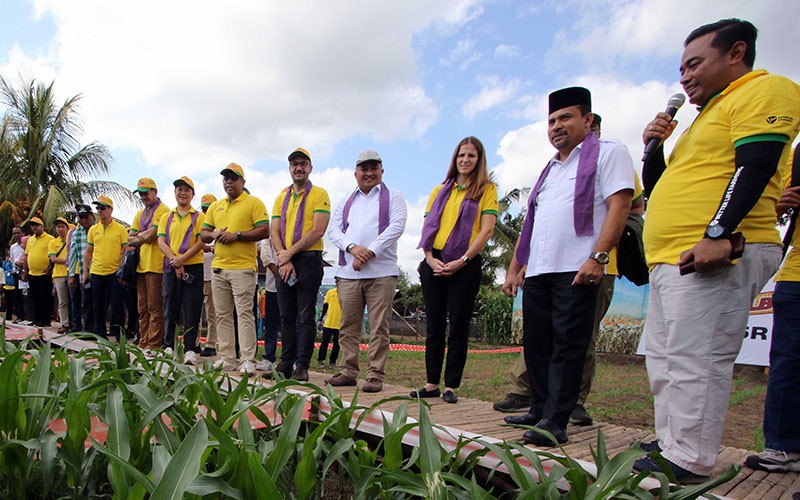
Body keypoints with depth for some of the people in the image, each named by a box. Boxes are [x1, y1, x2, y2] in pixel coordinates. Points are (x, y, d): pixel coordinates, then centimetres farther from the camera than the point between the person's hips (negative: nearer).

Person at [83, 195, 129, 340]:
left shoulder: (120, 229, -1)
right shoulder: (93, 229, 9)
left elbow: (126, 251, -2)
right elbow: (88, 252, 14)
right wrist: (85, 271, 9)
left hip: (114, 273, -4)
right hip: (96, 273, 4)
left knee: (117, 305, -1)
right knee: (98, 306, 10)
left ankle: (118, 334, 9)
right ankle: (100, 334, 20)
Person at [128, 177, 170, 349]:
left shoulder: (163, 211, -6)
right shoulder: (140, 214, 20)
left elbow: (149, 235, -15)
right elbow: (130, 239, 14)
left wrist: (138, 236, 3)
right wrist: (144, 237, -2)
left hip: (155, 265, -8)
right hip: (141, 264, 8)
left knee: (154, 307, -6)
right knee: (142, 308, 11)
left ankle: (154, 345, -2)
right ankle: (143, 343, 17)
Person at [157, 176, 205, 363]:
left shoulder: (199, 217, 5)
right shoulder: (166, 217, 14)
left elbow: (201, 242, -5)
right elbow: (161, 242, 5)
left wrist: (182, 258, -16)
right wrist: (174, 261, -10)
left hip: (193, 267, -3)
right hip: (171, 268, 3)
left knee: (191, 309, -4)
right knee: (170, 307, 7)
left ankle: (190, 349, 0)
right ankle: (168, 346, 18)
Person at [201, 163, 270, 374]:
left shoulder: (254, 203, 0)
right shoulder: (215, 206, 19)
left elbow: (264, 231, -9)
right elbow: (203, 234, 21)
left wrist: (237, 235, -15)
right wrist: (214, 234, -2)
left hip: (243, 267, -6)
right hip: (219, 267, 7)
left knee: (245, 313, -9)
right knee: (222, 315, 8)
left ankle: (248, 361, -6)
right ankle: (227, 358, 15)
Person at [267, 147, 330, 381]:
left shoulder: (319, 194, 0)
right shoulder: (282, 197, 16)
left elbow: (318, 231, -12)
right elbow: (274, 232, 9)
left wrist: (290, 253, -11)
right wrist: (282, 258, -7)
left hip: (308, 259, -6)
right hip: (284, 262, 6)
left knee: (305, 316, -3)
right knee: (287, 316, 9)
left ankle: (302, 367, 2)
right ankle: (286, 364, 16)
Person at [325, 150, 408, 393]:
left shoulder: (393, 197, 10)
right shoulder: (346, 203, 22)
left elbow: (397, 226, -5)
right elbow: (334, 230, 11)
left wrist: (370, 251, -13)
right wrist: (352, 247, -10)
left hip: (381, 272, -4)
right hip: (348, 272, 4)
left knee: (379, 327, -3)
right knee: (348, 326, 6)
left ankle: (375, 376, 2)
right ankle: (348, 371, 15)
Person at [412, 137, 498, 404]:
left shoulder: (487, 189, 5)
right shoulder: (440, 191, 17)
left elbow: (487, 230, -6)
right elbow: (427, 227, 11)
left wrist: (462, 260, -14)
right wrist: (430, 258, -5)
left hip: (465, 265, -4)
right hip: (435, 264, 4)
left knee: (458, 327, 0)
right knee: (434, 326, 6)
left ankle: (451, 387, 8)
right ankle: (432, 384, 14)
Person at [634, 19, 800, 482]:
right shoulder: (707, 117, 28)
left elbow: (755, 166, -16)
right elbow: (656, 189, 28)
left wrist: (718, 234, -25)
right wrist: (654, 146, 13)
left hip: (712, 255, -10)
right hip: (672, 258, 10)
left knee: (694, 361, -9)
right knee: (665, 359, 13)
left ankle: (688, 464, 1)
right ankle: (670, 445, 23)